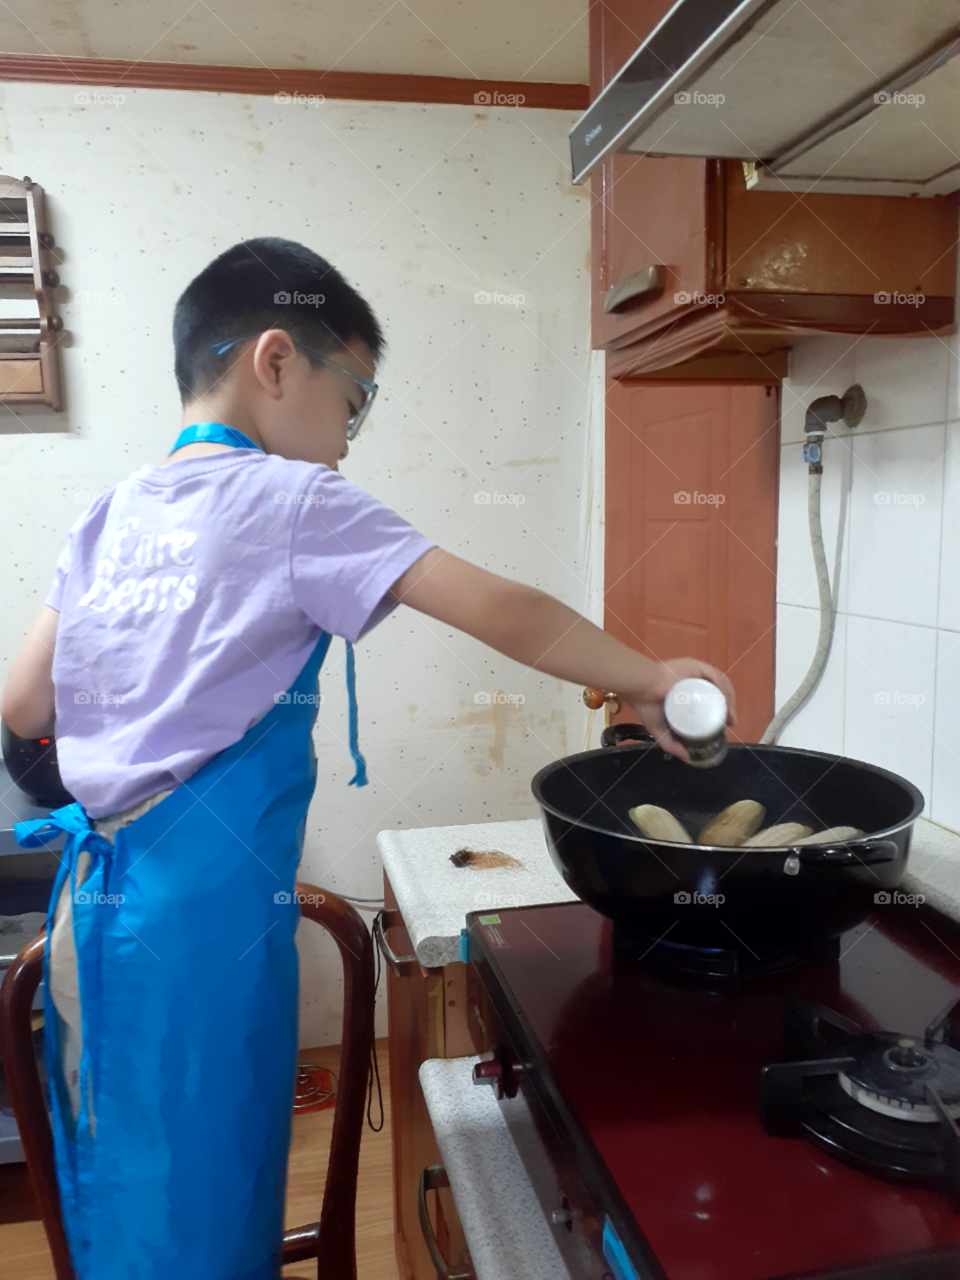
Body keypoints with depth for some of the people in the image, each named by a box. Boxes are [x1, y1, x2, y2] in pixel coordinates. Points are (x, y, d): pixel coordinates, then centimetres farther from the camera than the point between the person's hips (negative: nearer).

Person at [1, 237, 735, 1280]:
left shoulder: (115, 511, 9)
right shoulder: (293, 502, -10)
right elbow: (502, 616, -15)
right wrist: (646, 679, -3)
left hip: (96, 893, 7)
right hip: (205, 907, -7)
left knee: (118, 1185, 22)